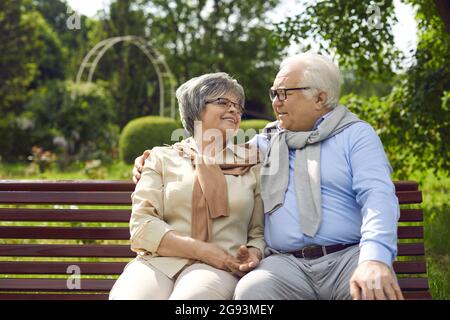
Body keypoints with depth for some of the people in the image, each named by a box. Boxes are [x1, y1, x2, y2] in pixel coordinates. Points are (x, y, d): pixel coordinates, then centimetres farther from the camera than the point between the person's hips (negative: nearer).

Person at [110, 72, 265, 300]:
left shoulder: (252, 164, 19)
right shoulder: (162, 158, 16)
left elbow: (259, 232, 18)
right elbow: (142, 225, 4)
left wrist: (254, 252, -7)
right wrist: (202, 250, -9)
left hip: (218, 268, 0)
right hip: (158, 261, 0)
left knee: (189, 296, -37)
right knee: (127, 296, -35)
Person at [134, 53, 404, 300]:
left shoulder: (356, 134, 7)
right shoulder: (265, 142, 20)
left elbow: (378, 196, -8)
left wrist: (375, 259, -26)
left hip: (349, 256, -3)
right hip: (286, 263, 3)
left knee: (376, 291, -36)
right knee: (251, 290, -30)